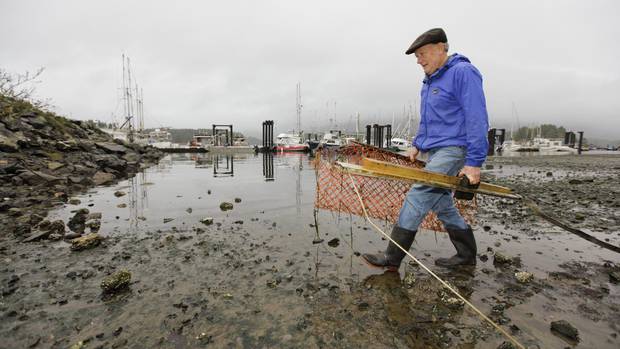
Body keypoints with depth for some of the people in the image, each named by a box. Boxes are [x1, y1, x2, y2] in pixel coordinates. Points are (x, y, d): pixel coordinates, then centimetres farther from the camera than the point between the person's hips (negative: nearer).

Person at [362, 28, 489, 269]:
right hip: (435, 151, 10)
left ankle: (392, 258, -8)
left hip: (454, 150, -10)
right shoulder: (430, 80, 17)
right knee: (441, 204, 12)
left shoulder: (463, 72, -11)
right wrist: (418, 145, 19)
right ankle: (467, 254, 28)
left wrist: (474, 162, -22)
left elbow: (477, 119, -18)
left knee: (418, 196, -14)